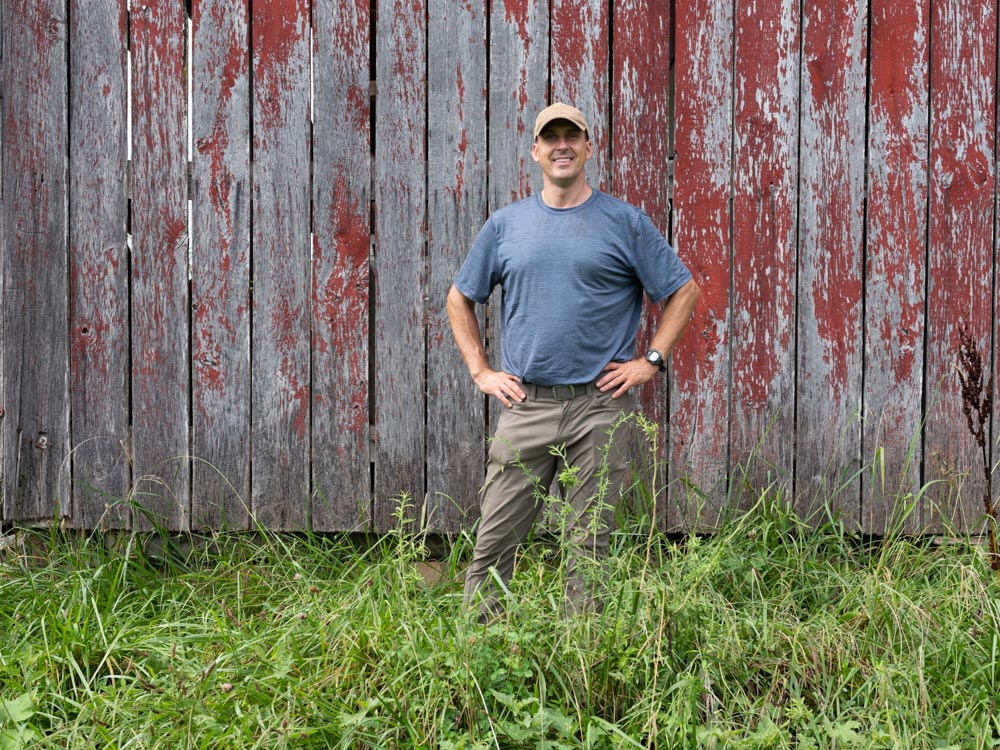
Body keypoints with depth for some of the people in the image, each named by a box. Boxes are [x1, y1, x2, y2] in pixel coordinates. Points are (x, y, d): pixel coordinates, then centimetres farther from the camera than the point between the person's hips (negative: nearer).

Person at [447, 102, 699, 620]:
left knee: (589, 538, 5)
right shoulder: (505, 225, 10)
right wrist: (480, 371, 9)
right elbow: (460, 299, 19)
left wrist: (652, 360, 1)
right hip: (526, 404, 1)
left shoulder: (626, 222, 4)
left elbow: (683, 291, 10)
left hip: (600, 405, -1)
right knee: (494, 538, -1)